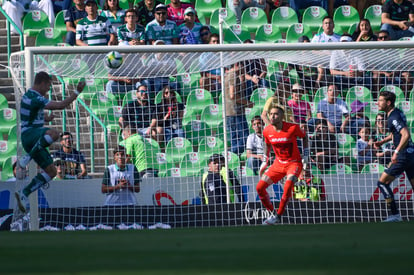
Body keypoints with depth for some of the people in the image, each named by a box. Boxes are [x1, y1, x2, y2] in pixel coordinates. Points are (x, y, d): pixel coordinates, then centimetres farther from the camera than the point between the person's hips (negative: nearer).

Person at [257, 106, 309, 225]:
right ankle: (272, 213, 11)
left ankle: (278, 216, -17)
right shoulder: (267, 131, -7)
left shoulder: (292, 128, -19)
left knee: (288, 187, -30)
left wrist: (306, 155, -2)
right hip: (278, 163, 5)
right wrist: (264, 162, 12)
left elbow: (304, 136, 1)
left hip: (294, 163, -5)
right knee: (260, 187, -6)